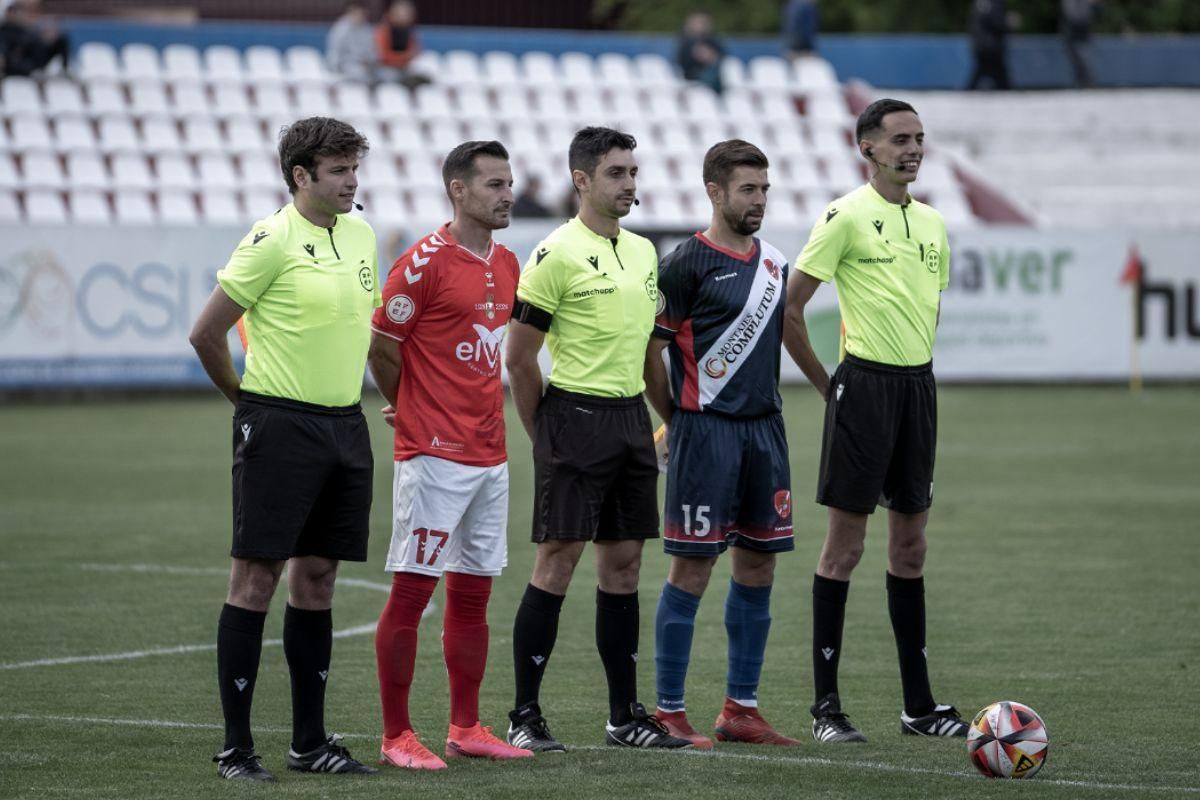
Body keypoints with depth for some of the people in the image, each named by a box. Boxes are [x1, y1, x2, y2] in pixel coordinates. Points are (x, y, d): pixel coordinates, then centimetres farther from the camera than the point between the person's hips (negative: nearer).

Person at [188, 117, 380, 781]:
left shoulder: (359, 235, 10)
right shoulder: (273, 240, -12)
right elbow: (206, 333, -7)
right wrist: (248, 397, 5)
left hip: (343, 423, 7)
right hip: (279, 427, -7)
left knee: (317, 576, 10)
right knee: (256, 576, -5)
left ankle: (310, 740, 16)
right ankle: (235, 746, -3)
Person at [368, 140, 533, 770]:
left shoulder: (506, 264, 12)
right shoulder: (425, 262, -12)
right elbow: (381, 345, -9)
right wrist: (411, 409, 5)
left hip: (489, 453, 8)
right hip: (435, 456, -8)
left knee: (472, 593, 11)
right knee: (411, 592, -4)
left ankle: (466, 729, 17)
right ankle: (396, 737, 0)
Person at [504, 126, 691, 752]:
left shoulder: (643, 252, 13)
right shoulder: (557, 255, -10)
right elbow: (519, 357, -9)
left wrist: (653, 415, 16)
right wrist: (544, 435, -2)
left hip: (631, 417, 7)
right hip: (575, 416, -7)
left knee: (623, 562, 9)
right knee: (558, 560, -6)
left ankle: (625, 714, 14)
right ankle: (524, 715, -2)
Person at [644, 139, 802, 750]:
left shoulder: (774, 263, 12)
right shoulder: (687, 264, -9)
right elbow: (649, 350, -7)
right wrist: (676, 420, 1)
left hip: (764, 426, 7)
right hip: (706, 430, -7)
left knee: (758, 567, 8)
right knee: (693, 568, -5)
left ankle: (741, 709, 16)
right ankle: (669, 712, 1)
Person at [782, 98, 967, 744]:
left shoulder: (931, 223, 12)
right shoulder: (846, 217, -9)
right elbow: (788, 308, -9)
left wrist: (918, 365, 15)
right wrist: (828, 384, -5)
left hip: (919, 384, 7)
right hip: (865, 383, -7)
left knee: (909, 542, 10)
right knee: (846, 542, -4)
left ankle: (919, 703, 15)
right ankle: (826, 704, 0)